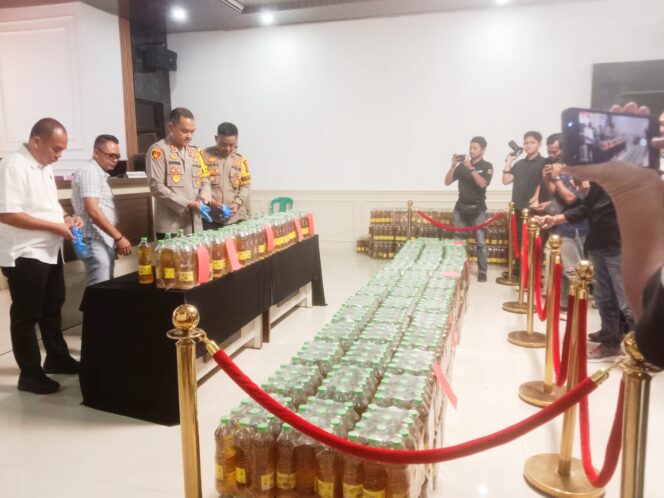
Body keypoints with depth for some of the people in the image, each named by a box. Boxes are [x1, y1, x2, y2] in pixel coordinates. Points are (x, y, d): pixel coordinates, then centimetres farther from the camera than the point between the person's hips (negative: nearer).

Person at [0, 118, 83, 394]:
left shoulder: (44, 166, 11)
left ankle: (57, 358, 35)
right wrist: (55, 226, -22)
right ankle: (30, 375, 16)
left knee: (52, 309, 20)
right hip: (24, 255, -9)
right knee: (26, 316, 4)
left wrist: (65, 217, 2)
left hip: (50, 251, 9)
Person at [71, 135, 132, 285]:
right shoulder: (89, 171, -11)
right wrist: (119, 237, -21)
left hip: (105, 241, 10)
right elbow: (93, 211, -22)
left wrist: (115, 239, 20)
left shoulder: (100, 174, 19)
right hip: (95, 242, -10)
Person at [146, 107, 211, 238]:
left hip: (195, 225, 6)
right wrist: (187, 204, -16)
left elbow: (205, 180, 18)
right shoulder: (158, 150, -4)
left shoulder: (195, 152, 15)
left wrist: (204, 197, -5)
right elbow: (156, 187, -12)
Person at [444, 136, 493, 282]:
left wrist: (471, 168, -22)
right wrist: (454, 165, -9)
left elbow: (482, 184, -18)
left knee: (480, 242, -3)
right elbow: (447, 182, 3)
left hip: (477, 209, -3)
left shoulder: (487, 166, -1)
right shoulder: (462, 165, 7)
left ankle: (482, 271, 4)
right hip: (461, 207, 3)